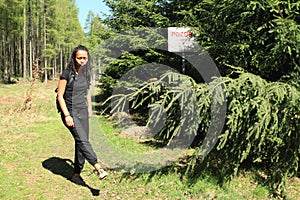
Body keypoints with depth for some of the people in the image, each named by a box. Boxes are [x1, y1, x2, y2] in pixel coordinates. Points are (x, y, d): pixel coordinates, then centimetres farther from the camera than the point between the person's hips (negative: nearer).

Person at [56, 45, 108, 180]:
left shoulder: (86, 74, 9)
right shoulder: (67, 74, -8)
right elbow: (60, 95, -9)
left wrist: (89, 109, 21)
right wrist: (67, 115, -15)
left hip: (82, 111, 6)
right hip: (70, 112, -6)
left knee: (81, 143, 4)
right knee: (82, 140, -20)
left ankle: (77, 173, 15)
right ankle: (97, 167, -26)